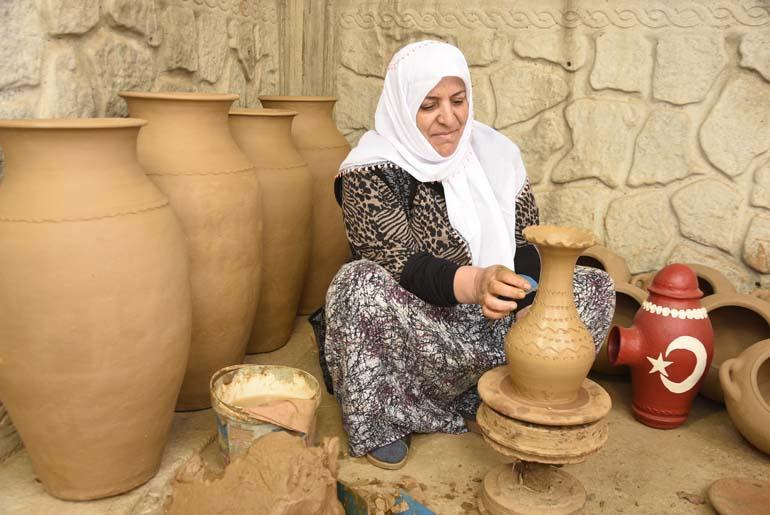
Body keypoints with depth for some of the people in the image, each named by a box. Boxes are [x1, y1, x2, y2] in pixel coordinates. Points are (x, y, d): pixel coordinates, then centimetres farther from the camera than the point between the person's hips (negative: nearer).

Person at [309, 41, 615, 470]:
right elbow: (397, 264, -24)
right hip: (415, 326, -4)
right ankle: (379, 423, -13)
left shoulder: (495, 154, 0)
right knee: (364, 286, -35)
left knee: (596, 288, -8)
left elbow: (527, 246, 0)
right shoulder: (372, 171, -14)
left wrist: (512, 291, -23)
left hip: (493, 316, 5)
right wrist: (475, 283, -42)